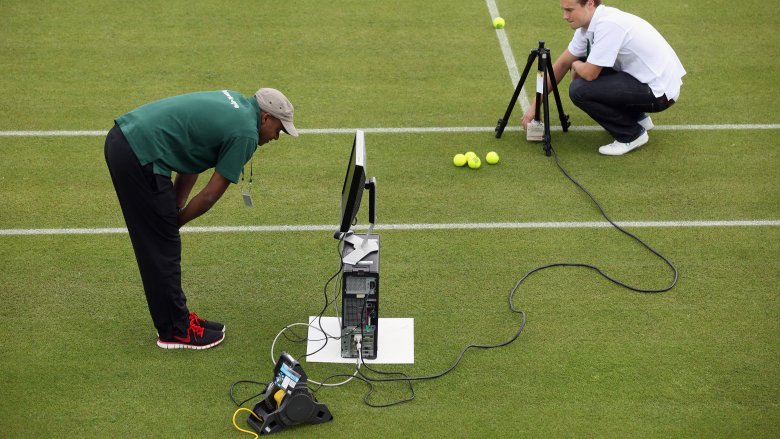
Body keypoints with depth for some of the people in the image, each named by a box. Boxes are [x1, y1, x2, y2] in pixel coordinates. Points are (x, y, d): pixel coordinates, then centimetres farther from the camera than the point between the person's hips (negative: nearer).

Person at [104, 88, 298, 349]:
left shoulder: (236, 102, 19)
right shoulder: (246, 134, -7)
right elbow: (210, 196, -4)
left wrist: (174, 209, 14)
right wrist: (174, 222, 10)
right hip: (140, 155, -10)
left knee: (159, 246, 17)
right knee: (163, 247, 2)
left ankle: (174, 318, 27)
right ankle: (175, 330, 14)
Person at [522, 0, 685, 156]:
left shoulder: (608, 24, -25)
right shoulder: (588, 24, 3)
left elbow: (589, 74, -25)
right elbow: (562, 63, 13)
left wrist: (576, 65, 0)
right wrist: (535, 105, 15)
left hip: (660, 91, -9)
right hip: (643, 78, 9)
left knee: (580, 90, -19)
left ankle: (631, 134, -1)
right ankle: (637, 116, 19)